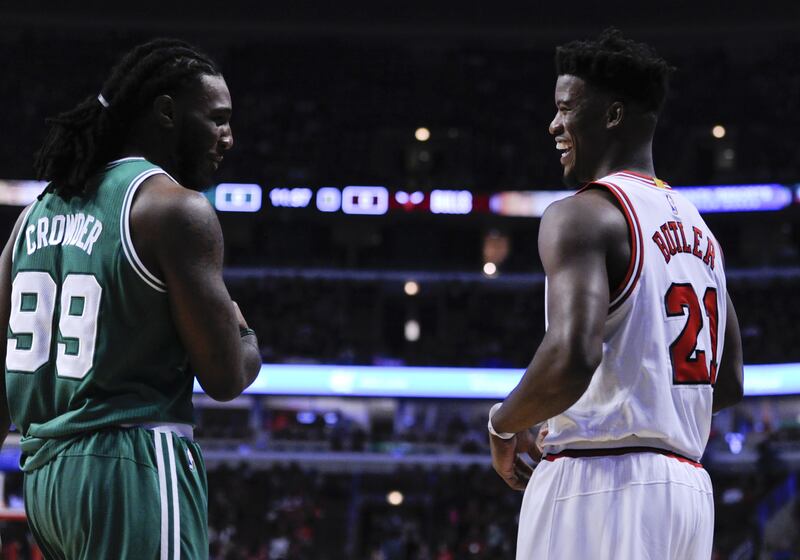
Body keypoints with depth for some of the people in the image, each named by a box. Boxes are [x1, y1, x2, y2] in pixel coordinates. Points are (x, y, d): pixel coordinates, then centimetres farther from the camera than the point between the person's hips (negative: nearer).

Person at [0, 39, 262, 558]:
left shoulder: (42, 210, 13)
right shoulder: (177, 208, -9)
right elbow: (226, 378, -10)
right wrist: (245, 338, 12)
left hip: (45, 471, 8)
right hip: (137, 470, -8)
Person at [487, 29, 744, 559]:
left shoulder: (583, 215, -9)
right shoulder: (698, 229, 18)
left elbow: (573, 356, -24)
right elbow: (729, 384, 23)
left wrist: (504, 425, -7)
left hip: (599, 484, -9)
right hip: (687, 485, 9)